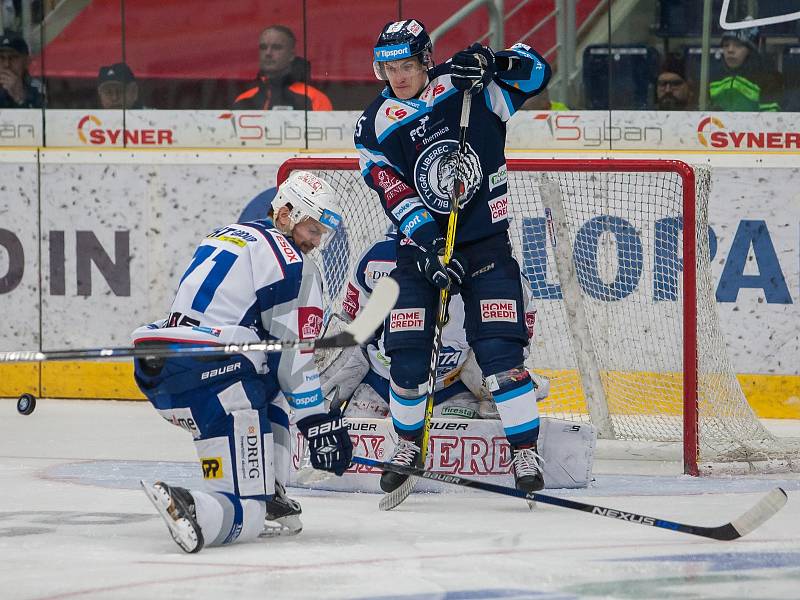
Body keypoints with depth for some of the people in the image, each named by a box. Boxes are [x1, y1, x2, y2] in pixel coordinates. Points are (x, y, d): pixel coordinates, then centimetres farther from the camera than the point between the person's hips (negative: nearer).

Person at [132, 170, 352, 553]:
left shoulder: (224, 236, 25)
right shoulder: (294, 266, 0)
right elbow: (297, 360, -3)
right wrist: (321, 423, 2)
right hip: (212, 378, -8)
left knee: (269, 388, 34)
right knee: (245, 517, -9)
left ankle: (269, 494, 23)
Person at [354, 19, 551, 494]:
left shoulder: (465, 86, -5)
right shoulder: (375, 127, -4)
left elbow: (536, 71, -4)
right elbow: (397, 197, -12)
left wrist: (490, 63, -22)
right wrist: (430, 248, -23)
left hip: (485, 239, -2)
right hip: (421, 244, 2)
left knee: (500, 352, -13)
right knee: (407, 357, -3)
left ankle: (527, 453, -6)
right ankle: (409, 446, 21)